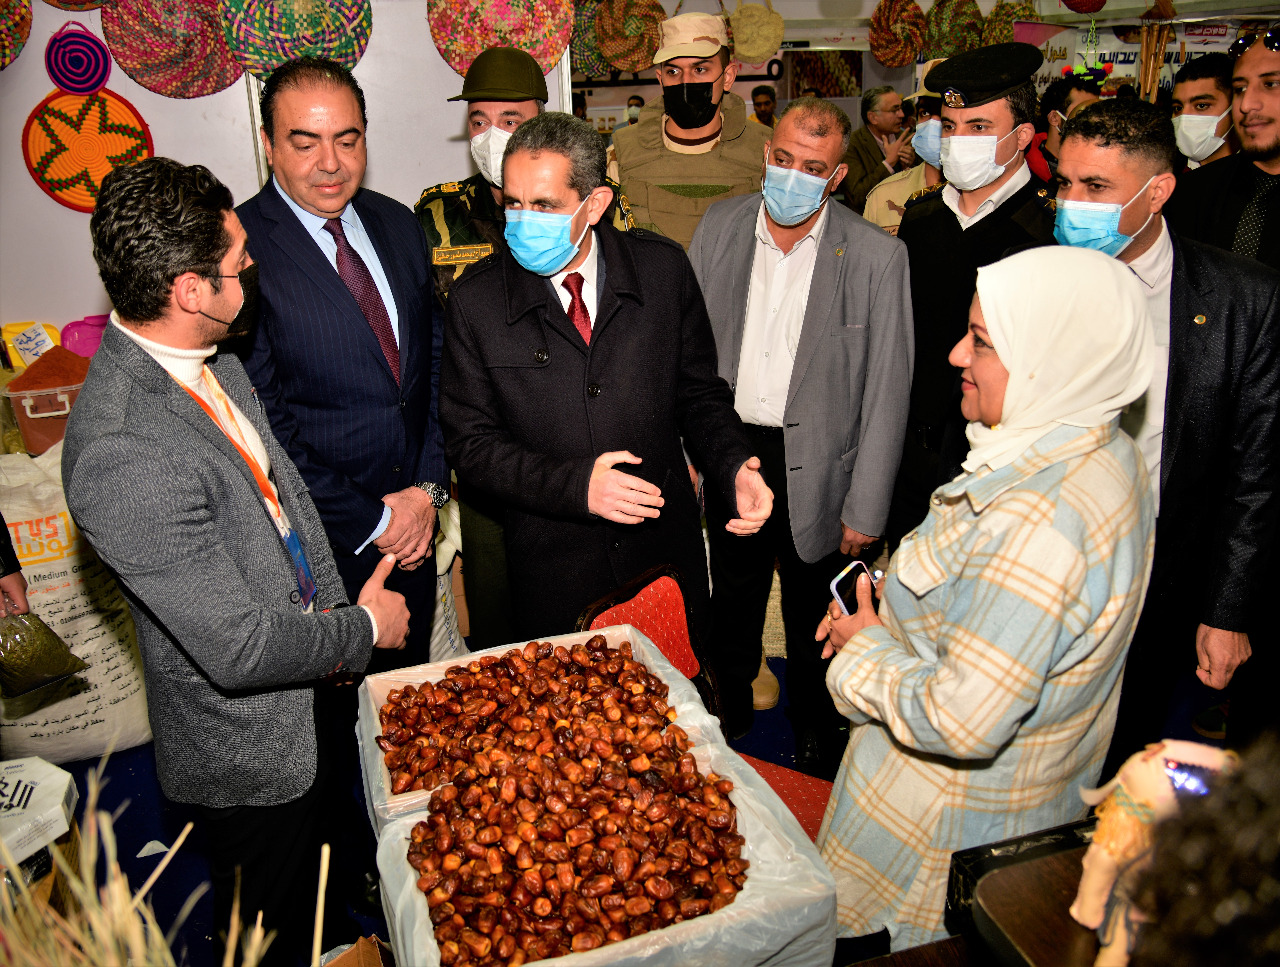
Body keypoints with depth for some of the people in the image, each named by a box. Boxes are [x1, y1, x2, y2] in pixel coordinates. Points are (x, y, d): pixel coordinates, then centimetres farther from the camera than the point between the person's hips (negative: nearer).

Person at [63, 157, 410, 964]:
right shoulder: (122, 456, -34)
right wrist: (363, 629, -14)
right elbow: (240, 648, -30)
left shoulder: (214, 361, -5)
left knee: (326, 868, 33)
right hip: (248, 753, -8)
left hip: (313, 701, 8)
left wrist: (334, 599, 1)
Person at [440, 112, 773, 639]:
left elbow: (697, 391, 3)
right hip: (552, 565, -1)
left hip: (666, 551, 2)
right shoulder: (475, 300, -9)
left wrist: (734, 467, -16)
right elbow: (471, 440, -7)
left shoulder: (663, 267, -6)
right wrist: (574, 483, -21)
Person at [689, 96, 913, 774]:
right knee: (732, 604, 22)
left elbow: (885, 392, -10)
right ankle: (728, 721, 47)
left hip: (816, 467, -3)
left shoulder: (878, 258, -12)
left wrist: (866, 509, -9)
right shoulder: (717, 227, -2)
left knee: (815, 622, 15)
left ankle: (816, 745, 41)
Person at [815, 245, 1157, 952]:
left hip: (955, 823, -9)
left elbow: (962, 722, -34)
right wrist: (886, 612, 0)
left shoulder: (1035, 523, -38)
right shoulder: (1103, 453, -5)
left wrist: (865, 650, -17)